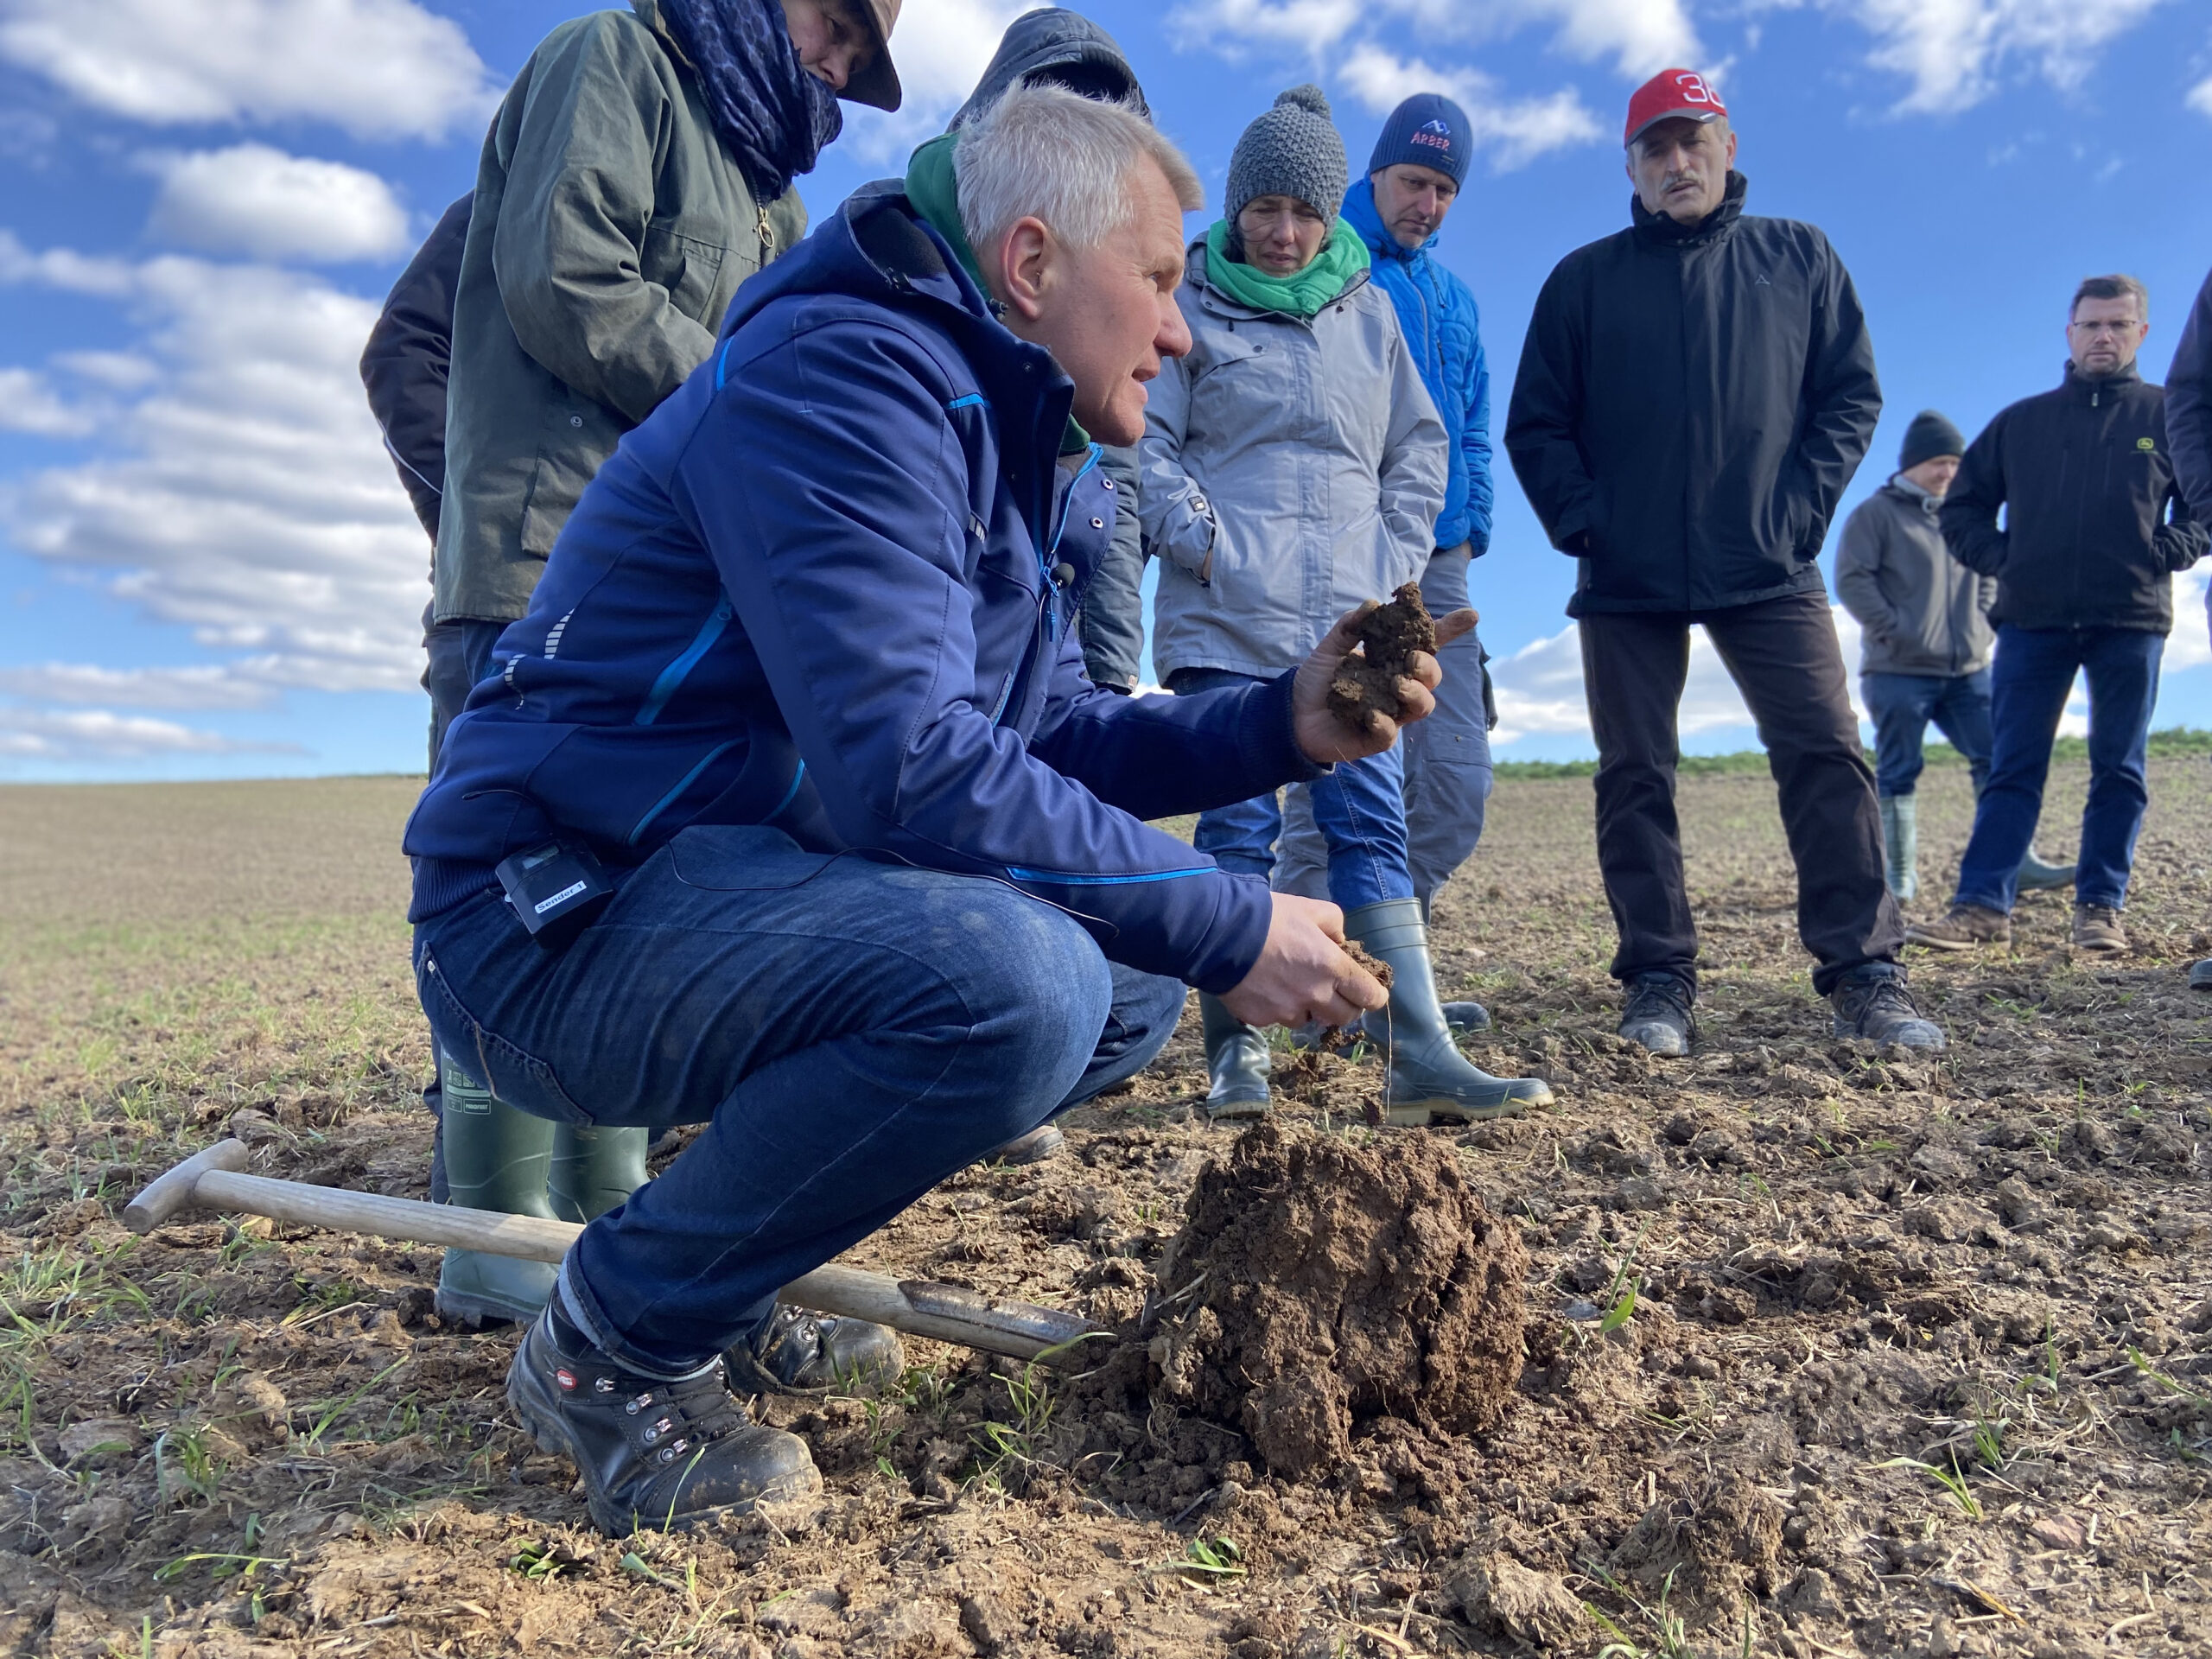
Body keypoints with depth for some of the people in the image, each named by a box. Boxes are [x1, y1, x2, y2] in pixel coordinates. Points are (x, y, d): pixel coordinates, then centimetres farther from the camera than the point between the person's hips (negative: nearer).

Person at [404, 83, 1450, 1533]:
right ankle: (614, 1345, -8)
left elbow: (1042, 736, 15)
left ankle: (719, 1262, 13)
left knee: (1131, 983, 9)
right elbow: (905, 764, -28)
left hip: (740, 893, 10)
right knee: (1018, 980, -32)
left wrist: (1287, 725, 2)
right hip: (560, 914, -10)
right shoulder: (849, 376, -18)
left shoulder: (1023, 455, 14)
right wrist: (1230, 927, -22)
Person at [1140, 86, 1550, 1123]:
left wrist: (1399, 559, 7)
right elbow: (1146, 441, 1)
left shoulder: (1367, 309, 17)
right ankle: (1234, 1052, 4)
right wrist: (1204, 542, -10)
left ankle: (1422, 1059, -1)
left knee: (1372, 824, -1)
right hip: (1225, 618, -3)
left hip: (1352, 617, 3)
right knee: (1239, 825, -3)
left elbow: (1418, 445, 20)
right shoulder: (1190, 308, 7)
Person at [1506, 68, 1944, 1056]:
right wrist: (1582, 521, -7)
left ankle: (1864, 974, -2)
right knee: (1635, 778, 0)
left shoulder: (1799, 259, 13)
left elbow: (1850, 395, 9)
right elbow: (1535, 425, 7)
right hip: (1626, 576, 0)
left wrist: (1802, 505, -6)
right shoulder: (1584, 279, 11)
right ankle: (1658, 981, 8)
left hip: (1768, 568, 0)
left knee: (1826, 753, -8)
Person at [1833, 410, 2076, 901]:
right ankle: (1899, 874, 5)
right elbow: (1852, 580, -10)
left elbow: (1988, 576, 25)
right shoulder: (1876, 513, -2)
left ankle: (2016, 861, 6)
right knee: (1898, 772, 0)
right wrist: (1895, 631, -15)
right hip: (1899, 672, -6)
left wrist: (1982, 624, 9)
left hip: (1968, 669, 6)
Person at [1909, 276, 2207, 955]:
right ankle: (1981, 904, -4)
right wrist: (1999, 558, 2)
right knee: (2013, 770, -2)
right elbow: (1961, 506, 16)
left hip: (2131, 622, 0)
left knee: (2119, 771, 3)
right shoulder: (2020, 421, 13)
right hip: (2033, 620, 1)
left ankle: (2101, 907, 9)